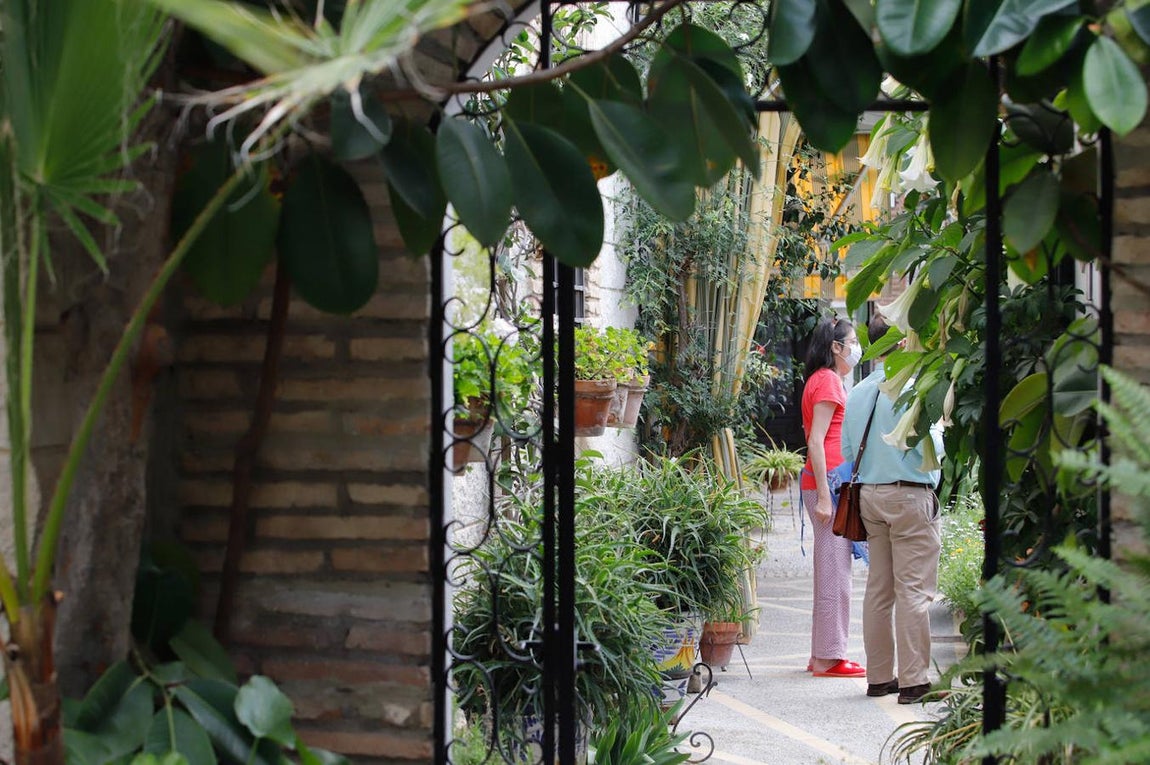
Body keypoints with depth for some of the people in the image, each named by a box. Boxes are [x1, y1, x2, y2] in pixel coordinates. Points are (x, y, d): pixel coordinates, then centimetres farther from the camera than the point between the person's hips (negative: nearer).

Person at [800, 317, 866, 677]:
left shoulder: (825, 380, 20)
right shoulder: (828, 380, -9)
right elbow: (816, 441, -16)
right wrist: (824, 495, -20)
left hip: (829, 485, 10)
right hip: (828, 483, -10)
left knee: (832, 570, 12)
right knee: (834, 570, -8)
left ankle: (823, 654, 15)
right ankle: (828, 657, -5)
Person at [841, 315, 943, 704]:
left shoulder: (856, 393, 10)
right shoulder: (910, 389, -12)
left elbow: (848, 452, 14)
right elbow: (929, 447, -14)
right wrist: (941, 434, 6)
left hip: (869, 495, 7)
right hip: (910, 496, -7)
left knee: (878, 589, 11)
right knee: (914, 591, -5)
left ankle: (879, 676, 16)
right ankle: (913, 680, -6)